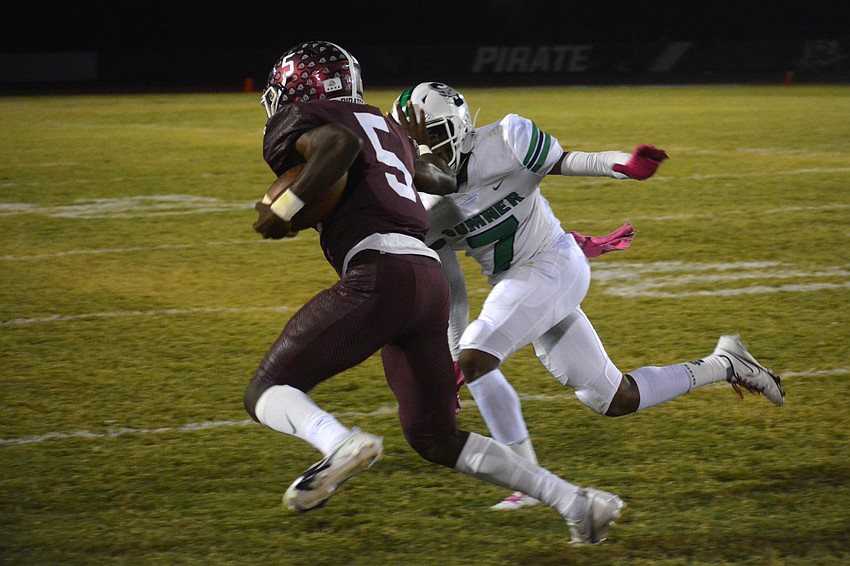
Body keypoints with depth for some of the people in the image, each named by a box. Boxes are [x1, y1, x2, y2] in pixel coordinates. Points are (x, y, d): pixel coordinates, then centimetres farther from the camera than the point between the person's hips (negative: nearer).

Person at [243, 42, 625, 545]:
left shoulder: (297, 123, 6)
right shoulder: (385, 127, 29)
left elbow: (338, 144, -15)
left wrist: (285, 208, -10)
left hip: (381, 274, -7)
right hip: (431, 278, 7)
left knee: (268, 390, -1)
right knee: (436, 439, 16)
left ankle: (342, 445, -32)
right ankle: (575, 501, 8)